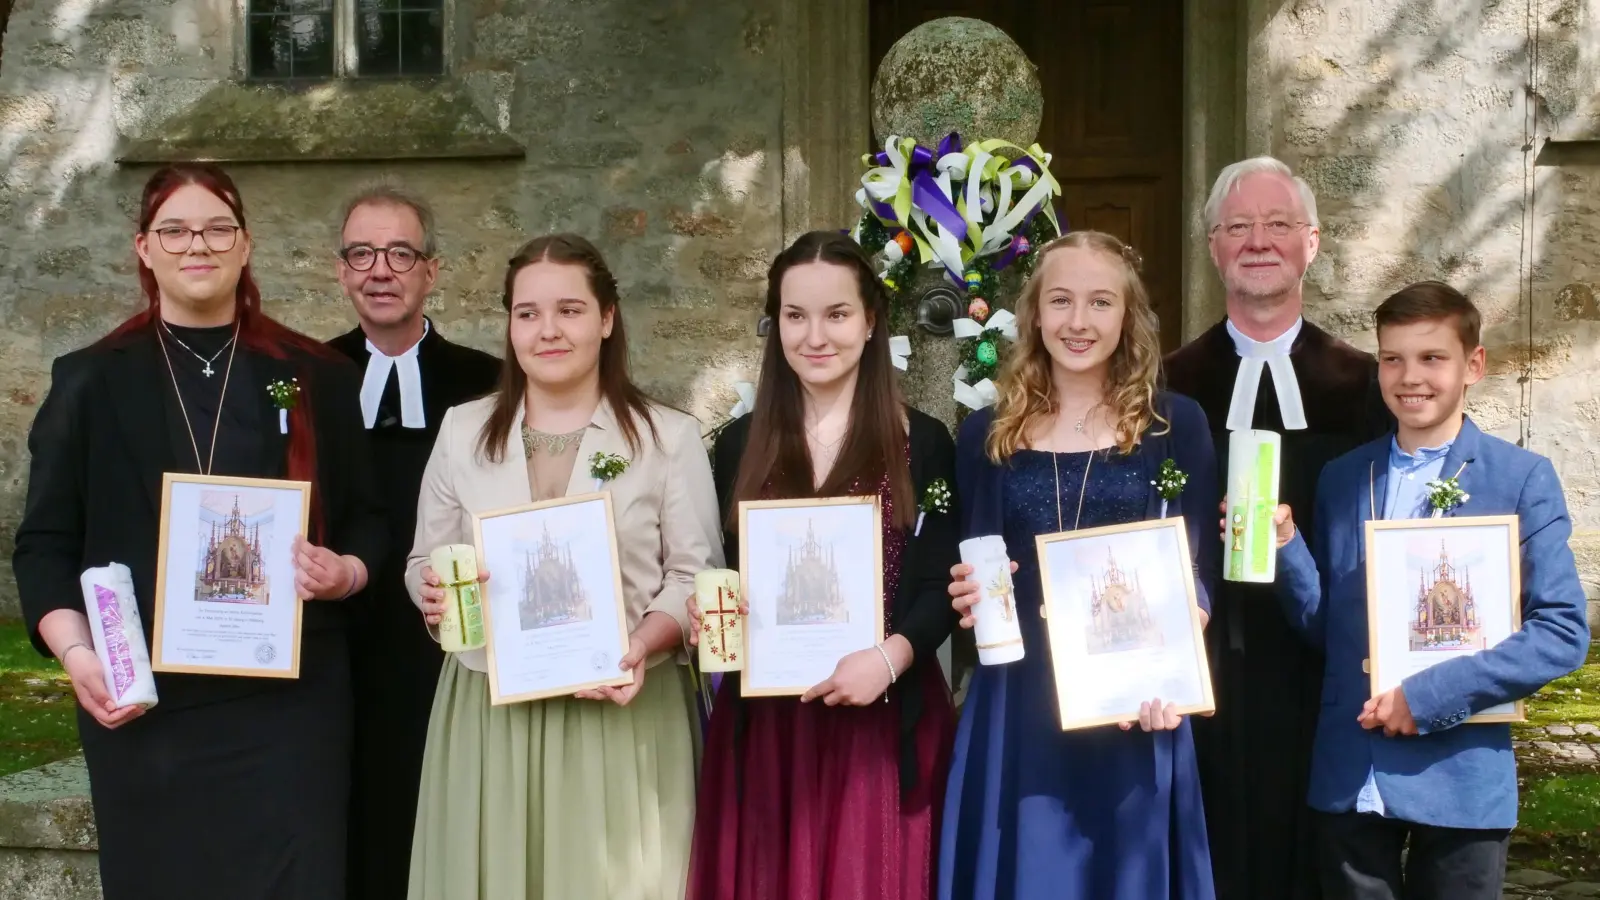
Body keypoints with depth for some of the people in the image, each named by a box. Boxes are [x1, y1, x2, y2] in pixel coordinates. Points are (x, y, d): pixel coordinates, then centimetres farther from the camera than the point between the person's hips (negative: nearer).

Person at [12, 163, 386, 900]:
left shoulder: (315, 377, 8)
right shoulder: (90, 382, 6)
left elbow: (367, 522, 12)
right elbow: (46, 542, 4)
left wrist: (344, 574, -10)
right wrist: (76, 652, -10)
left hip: (290, 698, 0)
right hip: (145, 705, 0)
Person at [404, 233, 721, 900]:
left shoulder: (669, 436, 1)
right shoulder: (462, 429, 8)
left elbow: (697, 575, -1)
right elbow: (425, 564, 13)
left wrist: (642, 648, -18)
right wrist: (433, 593, -10)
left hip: (623, 708, -2)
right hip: (489, 712, 2)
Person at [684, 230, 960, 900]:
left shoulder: (923, 443, 0)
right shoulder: (739, 445, 8)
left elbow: (942, 584, -4)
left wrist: (889, 656, -19)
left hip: (884, 721, -2)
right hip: (762, 722, 2)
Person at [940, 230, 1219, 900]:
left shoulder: (1176, 425, 2)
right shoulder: (986, 433, 7)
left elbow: (1199, 571, 1)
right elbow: (966, 571, 11)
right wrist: (971, 597, -11)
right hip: (1015, 706, 1)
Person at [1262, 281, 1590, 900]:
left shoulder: (1522, 478, -4)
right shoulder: (1341, 478, 8)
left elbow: (1563, 632, -9)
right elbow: (1324, 625, 9)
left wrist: (1432, 696, -16)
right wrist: (1284, 544, -9)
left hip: (1462, 779, -3)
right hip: (1348, 776, 3)